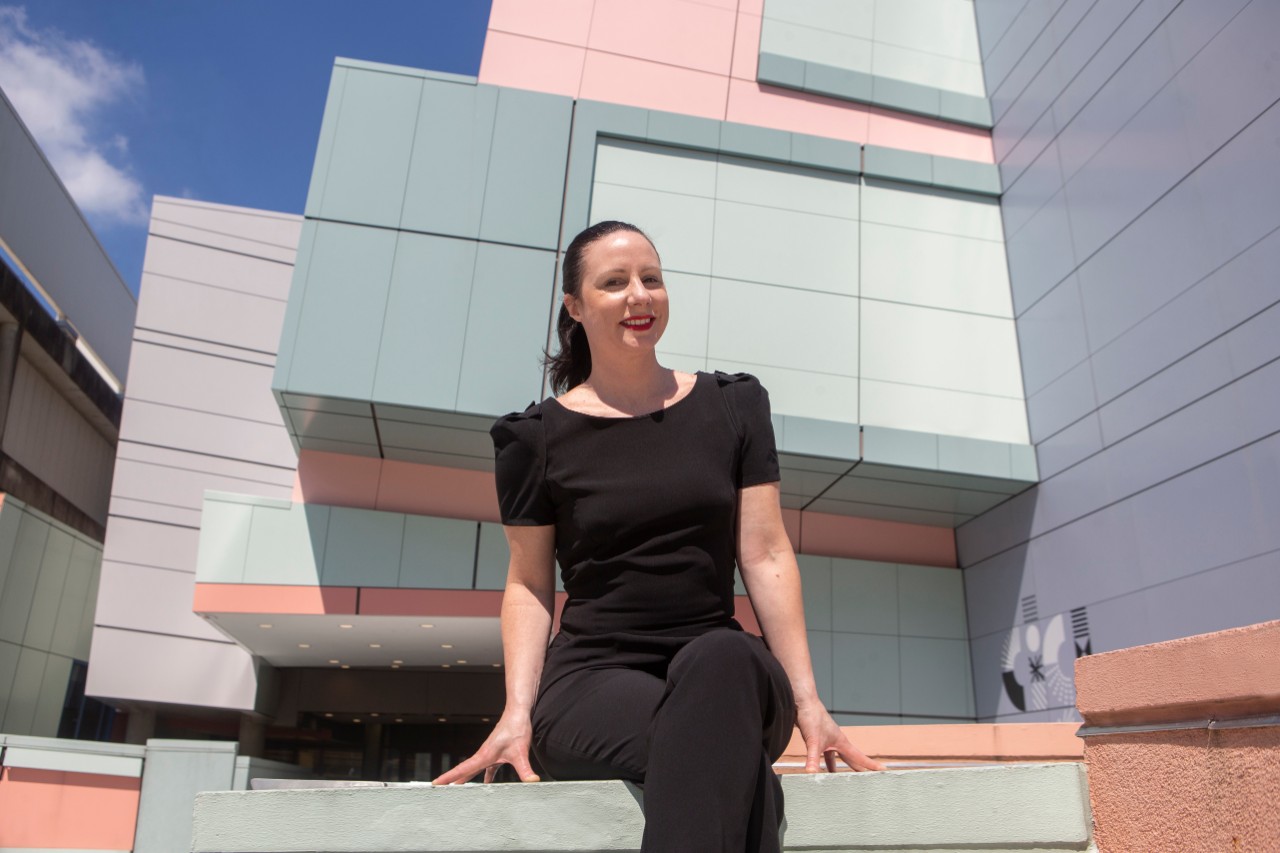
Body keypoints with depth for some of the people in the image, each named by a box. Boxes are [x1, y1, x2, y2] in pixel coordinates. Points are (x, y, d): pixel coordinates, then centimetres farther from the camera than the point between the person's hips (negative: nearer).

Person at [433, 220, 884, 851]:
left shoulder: (731, 406, 10)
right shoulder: (538, 436, 5)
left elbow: (766, 557, 5)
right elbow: (529, 584, 8)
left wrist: (807, 700, -2)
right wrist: (517, 711, -7)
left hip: (723, 668, 3)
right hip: (592, 679, -2)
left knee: (724, 657, -37)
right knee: (743, 778, -34)